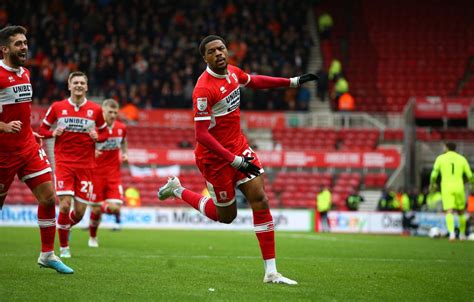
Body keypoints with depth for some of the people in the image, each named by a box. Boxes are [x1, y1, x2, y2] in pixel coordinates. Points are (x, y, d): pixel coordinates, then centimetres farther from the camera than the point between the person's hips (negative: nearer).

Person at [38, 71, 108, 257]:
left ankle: (65, 227, 36)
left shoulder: (95, 110, 4)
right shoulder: (57, 107, 2)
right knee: (65, 206, -13)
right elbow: (42, 129, 9)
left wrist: (97, 137, -8)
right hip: (63, 163, -2)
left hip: (86, 165, 2)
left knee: (79, 212, 1)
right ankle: (64, 247, 5)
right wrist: (53, 133, -11)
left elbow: (104, 132, 15)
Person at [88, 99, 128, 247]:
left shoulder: (121, 128, 1)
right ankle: (92, 238, 26)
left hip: (114, 174, 3)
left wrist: (124, 154, 6)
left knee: (115, 208, -13)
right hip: (96, 173, -3)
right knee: (96, 209, 1)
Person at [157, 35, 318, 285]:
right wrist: (234, 161, -30)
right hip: (215, 157, -7)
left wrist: (293, 82, 20)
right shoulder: (204, 89, -25)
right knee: (225, 216, 8)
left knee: (260, 201, -5)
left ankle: (271, 272, -3)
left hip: (239, 148, 7)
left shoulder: (232, 72, 0)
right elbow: (202, 135, -27)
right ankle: (177, 189, 31)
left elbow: (254, 81, 24)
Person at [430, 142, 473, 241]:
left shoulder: (441, 158, 4)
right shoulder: (462, 159, 8)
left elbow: (434, 174, 1)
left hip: (446, 188, -1)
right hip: (458, 188, 2)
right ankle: (462, 234, 27)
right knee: (461, 211, 20)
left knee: (449, 212, -8)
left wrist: (432, 183, 22)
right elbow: (470, 176, 6)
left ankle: (452, 233, -29)